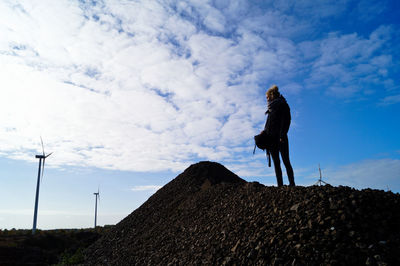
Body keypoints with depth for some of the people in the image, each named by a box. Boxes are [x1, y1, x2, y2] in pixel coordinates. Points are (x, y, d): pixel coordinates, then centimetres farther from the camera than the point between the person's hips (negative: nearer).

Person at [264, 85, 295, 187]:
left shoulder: (282, 104, -2)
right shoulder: (271, 107, 22)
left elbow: (286, 120, -12)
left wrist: (282, 135, -20)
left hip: (280, 137, -8)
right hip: (271, 138, 8)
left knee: (286, 161, -7)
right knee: (276, 162, 4)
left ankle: (292, 184, -3)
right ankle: (280, 185, 5)